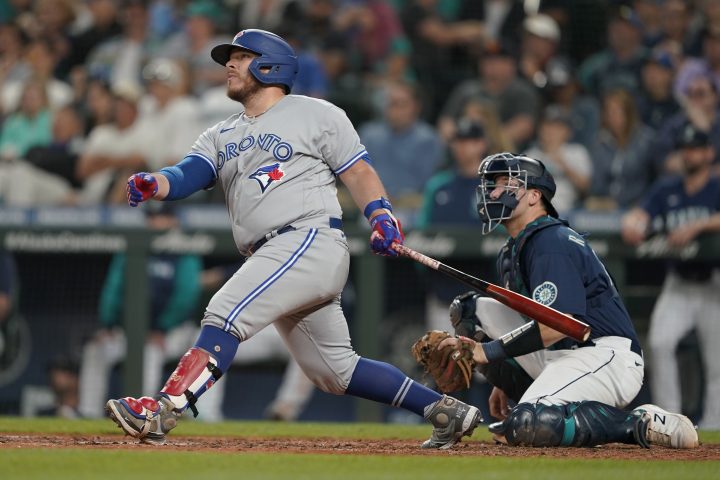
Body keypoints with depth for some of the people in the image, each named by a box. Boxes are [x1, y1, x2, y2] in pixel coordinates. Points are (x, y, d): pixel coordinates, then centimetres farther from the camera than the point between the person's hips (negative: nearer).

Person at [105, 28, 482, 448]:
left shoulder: (315, 114, 7)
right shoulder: (220, 137, 23)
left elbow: (358, 173, 3)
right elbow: (189, 175, 6)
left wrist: (382, 217, -14)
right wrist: (154, 185, -16)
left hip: (312, 240, -8)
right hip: (270, 257, 8)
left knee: (226, 312, -24)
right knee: (335, 370, 9)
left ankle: (164, 411, -34)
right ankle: (445, 410, 18)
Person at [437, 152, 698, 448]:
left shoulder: (552, 244, -14)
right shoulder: (511, 252, 18)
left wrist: (488, 351, -21)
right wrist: (504, 382, 18)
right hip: (556, 357, 10)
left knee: (526, 427, -33)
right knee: (471, 310, 7)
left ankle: (638, 424, -18)